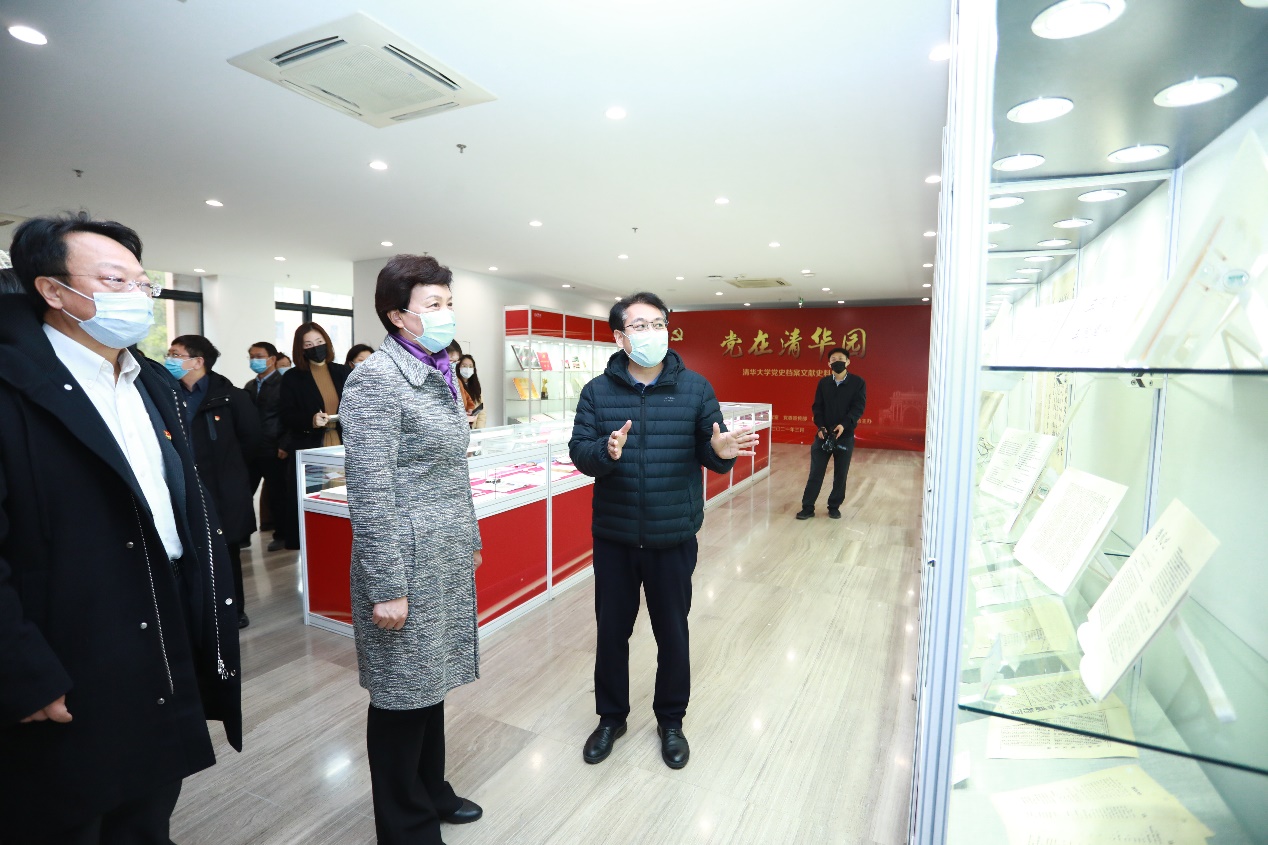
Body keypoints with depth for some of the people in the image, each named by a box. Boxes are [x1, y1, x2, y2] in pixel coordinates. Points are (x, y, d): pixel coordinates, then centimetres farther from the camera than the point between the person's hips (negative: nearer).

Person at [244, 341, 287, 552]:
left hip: (273, 450, -6)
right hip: (250, 450, 6)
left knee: (277, 495, 3)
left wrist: (284, 446, -14)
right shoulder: (249, 386, 16)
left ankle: (282, 535, 16)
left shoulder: (283, 384, -5)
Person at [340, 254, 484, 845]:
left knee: (432, 682, 21)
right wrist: (387, 589, -18)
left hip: (447, 563, 8)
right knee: (403, 696, 10)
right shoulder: (376, 379, -16)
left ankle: (431, 793, 42)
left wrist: (470, 542, 19)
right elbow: (370, 497, -19)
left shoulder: (440, 376, 10)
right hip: (408, 567, -8)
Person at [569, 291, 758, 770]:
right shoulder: (597, 391, -2)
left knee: (672, 635, 15)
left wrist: (721, 452, -26)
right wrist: (605, 451, -30)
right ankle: (611, 717, 41)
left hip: (674, 538, 0)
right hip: (613, 538, 1)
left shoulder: (695, 388, -3)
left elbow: (709, 451, -2)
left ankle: (670, 721, 40)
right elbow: (578, 452, -8)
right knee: (611, 632, 16)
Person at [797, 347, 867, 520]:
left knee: (840, 475, 9)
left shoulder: (858, 383, -2)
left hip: (845, 435, -1)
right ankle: (808, 507, 10)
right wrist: (820, 426, -12)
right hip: (823, 434, 1)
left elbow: (858, 408, -9)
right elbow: (817, 407, 4)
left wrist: (844, 425, -24)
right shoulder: (823, 383, 6)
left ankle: (834, 507, 23)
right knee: (815, 473, 3)